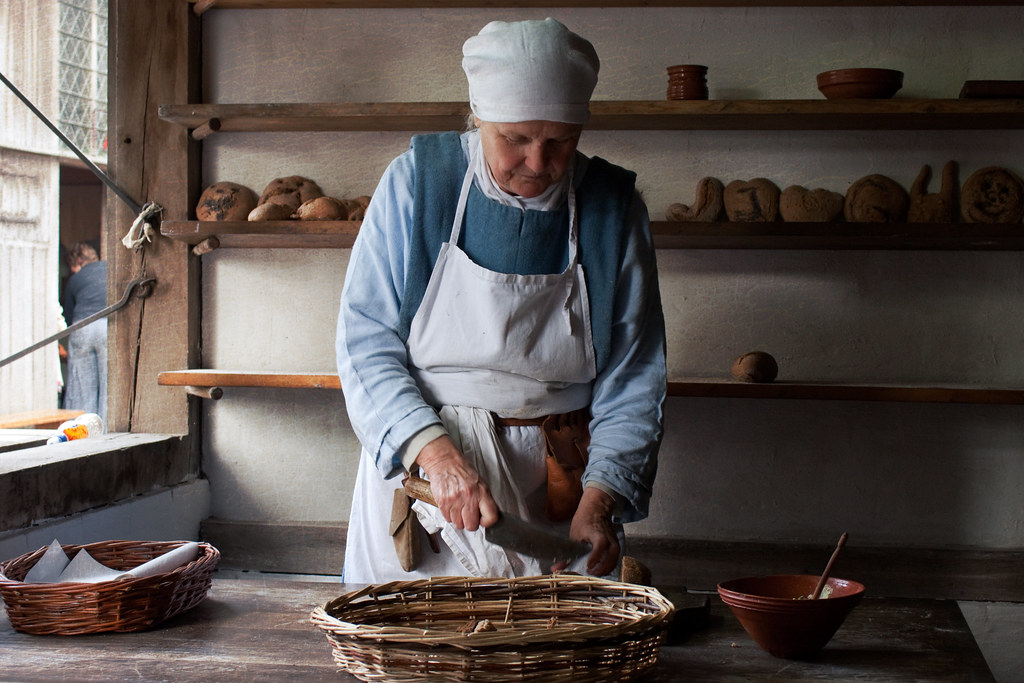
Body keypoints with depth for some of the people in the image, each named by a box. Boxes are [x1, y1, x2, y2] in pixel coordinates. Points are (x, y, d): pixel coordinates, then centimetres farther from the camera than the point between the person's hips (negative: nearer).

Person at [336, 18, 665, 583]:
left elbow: (631, 381, -2)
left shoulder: (613, 208, -3)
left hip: (557, 486, 1)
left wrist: (599, 501, -16)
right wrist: (436, 452, -23)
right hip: (415, 462, 0)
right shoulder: (417, 182, -7)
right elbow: (365, 344, -9)